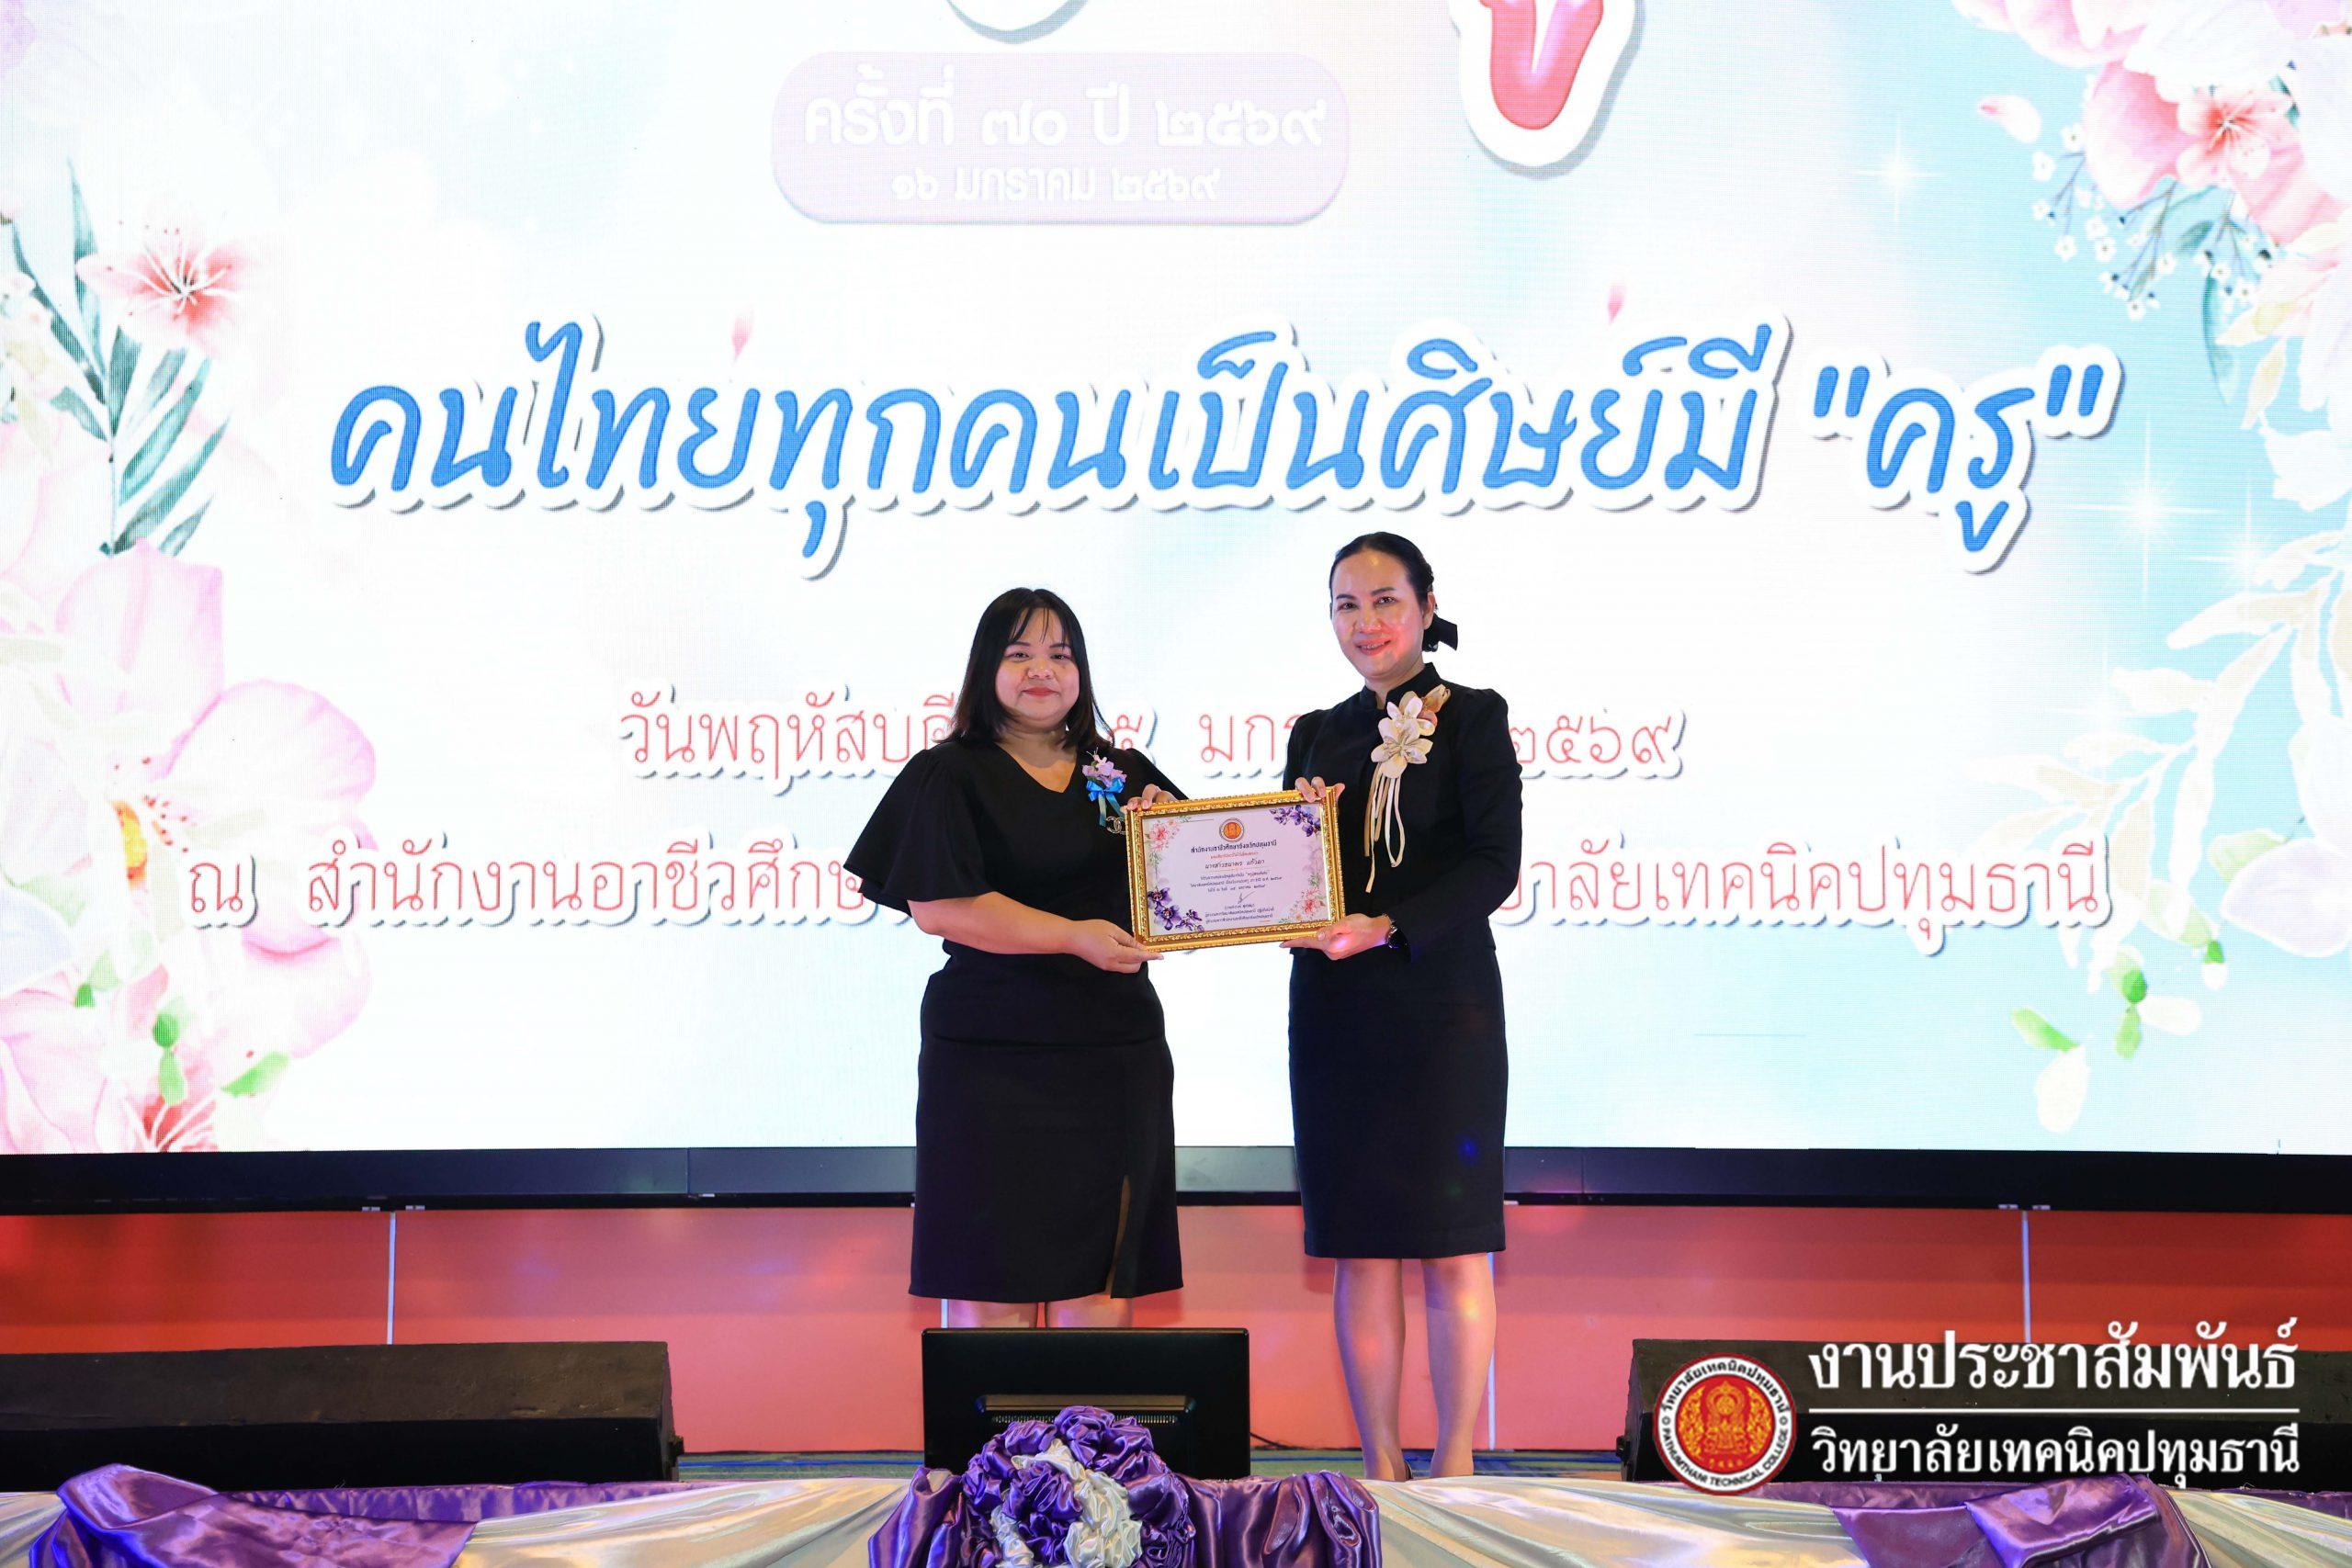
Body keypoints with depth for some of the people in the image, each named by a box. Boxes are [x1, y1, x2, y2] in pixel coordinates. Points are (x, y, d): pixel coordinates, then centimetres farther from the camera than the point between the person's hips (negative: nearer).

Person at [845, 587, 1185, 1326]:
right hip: (991, 1060, -3)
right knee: (991, 1287, -4)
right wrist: (1074, 936, -18)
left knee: (1100, 1289, 2)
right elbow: (937, 903, -11)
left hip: (1111, 1057, 3)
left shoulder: (1125, 774, 14)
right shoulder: (948, 776, 2)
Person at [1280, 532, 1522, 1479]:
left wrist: (1387, 928, -20)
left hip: (1443, 1007, -4)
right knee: (1358, 1247, 4)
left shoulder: (1471, 718, 0)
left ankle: (1455, 1466, 5)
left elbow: (1495, 865, -10)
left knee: (1452, 1244, -2)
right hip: (1336, 1012, 4)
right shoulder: (1319, 734, 13)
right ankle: (1380, 1465, 10)